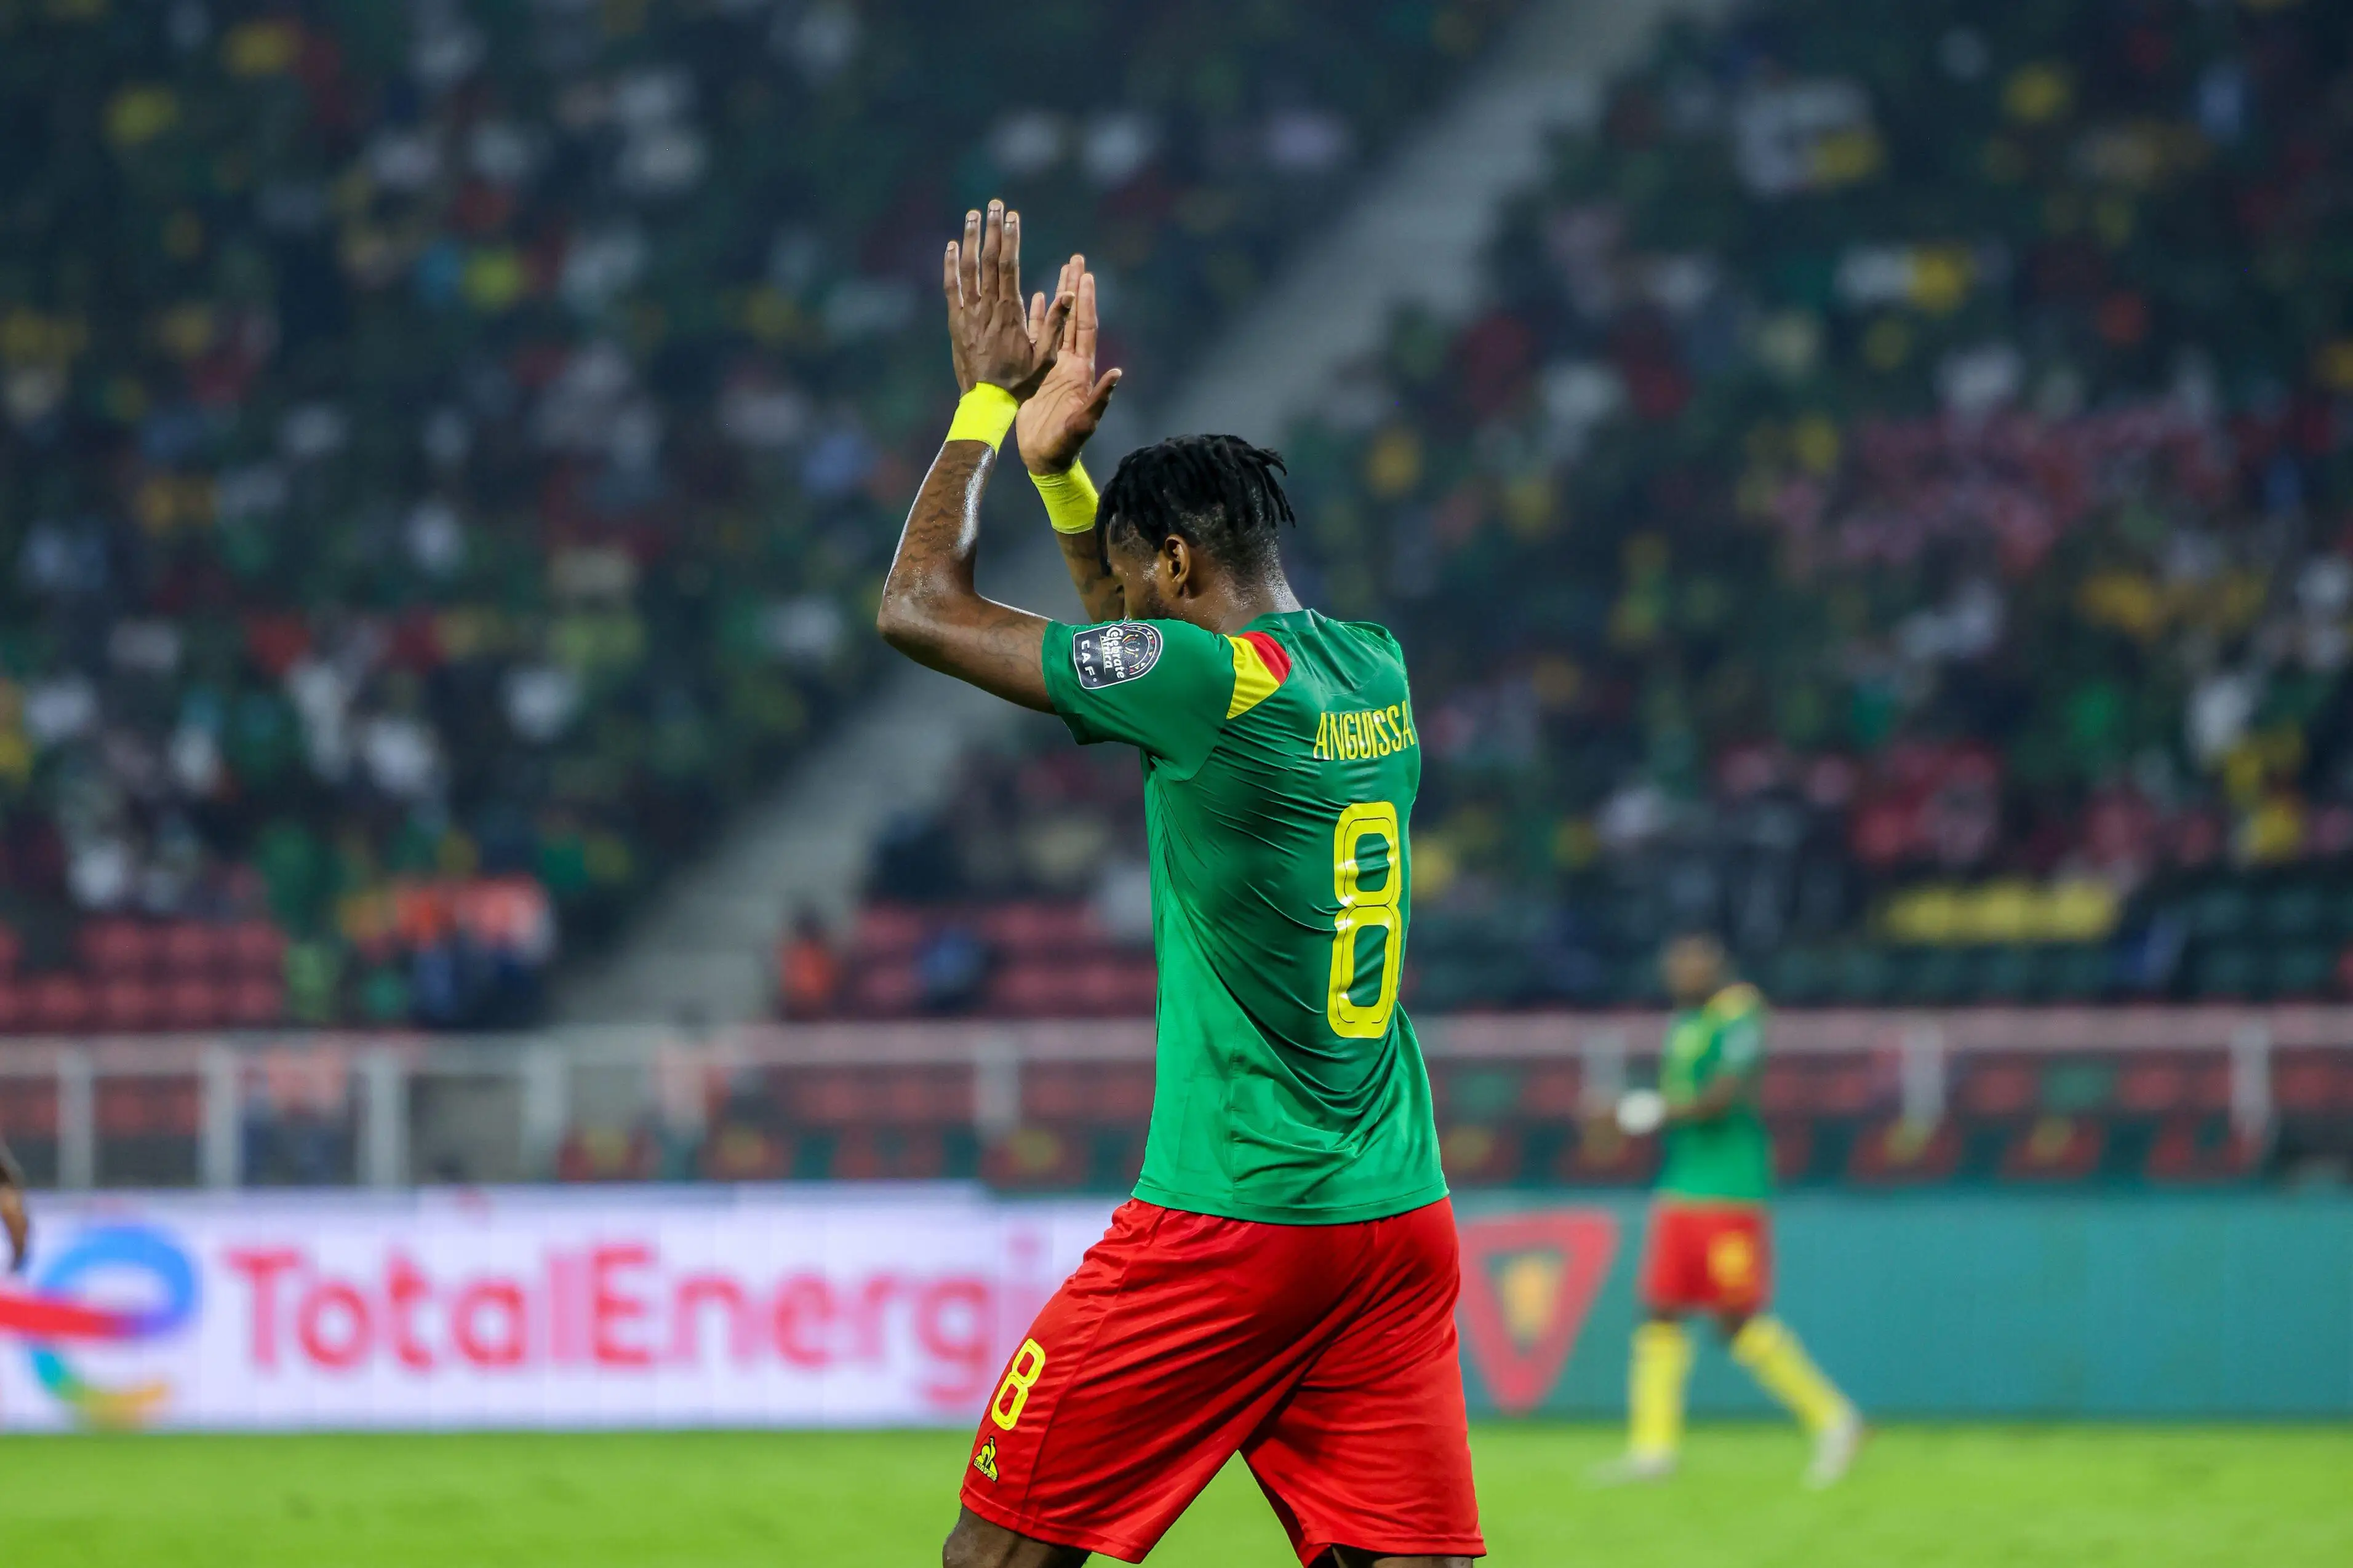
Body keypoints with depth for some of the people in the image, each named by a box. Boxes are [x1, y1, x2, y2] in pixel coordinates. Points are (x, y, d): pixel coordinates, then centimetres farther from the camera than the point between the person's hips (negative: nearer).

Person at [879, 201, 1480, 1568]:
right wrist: (1059, 456, 28)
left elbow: (921, 607, -6)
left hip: (1230, 1225, -7)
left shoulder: (1212, 683, -13)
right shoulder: (1376, 674, 10)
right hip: (1403, 1218, 7)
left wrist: (991, 403, 6)